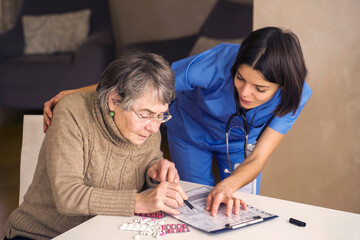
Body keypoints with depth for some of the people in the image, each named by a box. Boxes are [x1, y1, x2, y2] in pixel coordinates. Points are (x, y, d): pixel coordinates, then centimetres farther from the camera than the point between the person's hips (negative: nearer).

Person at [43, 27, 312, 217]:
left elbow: (256, 159, -31)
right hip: (192, 132, -2)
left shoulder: (295, 96, -33)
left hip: (242, 141, 2)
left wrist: (228, 185, -52)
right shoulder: (217, 63, -42)